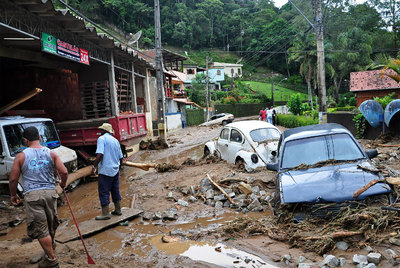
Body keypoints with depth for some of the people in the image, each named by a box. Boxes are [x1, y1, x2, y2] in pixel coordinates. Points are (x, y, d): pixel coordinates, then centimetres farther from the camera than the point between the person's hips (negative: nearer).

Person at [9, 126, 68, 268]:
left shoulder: (21, 156, -2)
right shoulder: (51, 153, 4)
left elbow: (13, 179, 0)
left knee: (40, 229, 4)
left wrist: (13, 195, 15)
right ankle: (51, 246, 44)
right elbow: (64, 172, -3)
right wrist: (63, 183, 17)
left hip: (32, 195, -3)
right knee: (51, 223, 21)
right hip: (50, 192, 4)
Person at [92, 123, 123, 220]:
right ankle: (118, 210, 24)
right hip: (115, 170, 7)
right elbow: (120, 158, 14)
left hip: (105, 171, -7)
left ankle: (105, 213, 3)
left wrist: (94, 166, -12)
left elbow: (100, 154, -20)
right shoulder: (115, 140, 13)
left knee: (104, 192, 0)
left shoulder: (102, 138, -8)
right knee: (115, 191, 16)